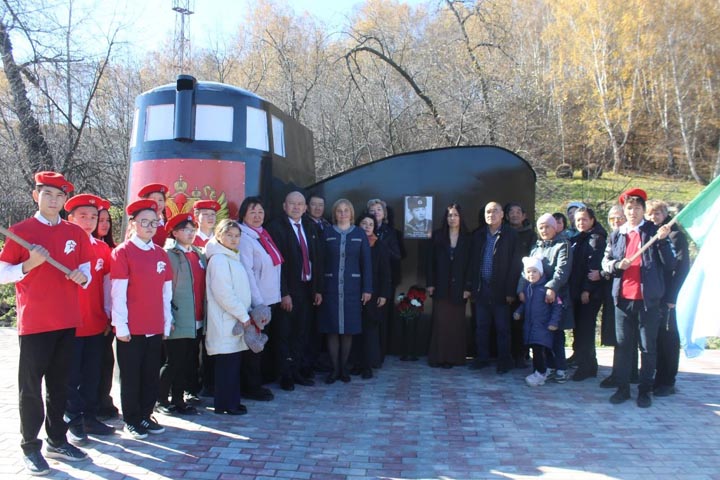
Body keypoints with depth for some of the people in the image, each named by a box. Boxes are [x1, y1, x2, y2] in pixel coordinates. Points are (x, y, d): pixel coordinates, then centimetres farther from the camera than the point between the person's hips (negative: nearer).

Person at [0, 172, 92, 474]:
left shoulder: (76, 233, 8)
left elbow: (86, 271, 15)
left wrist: (82, 277, -7)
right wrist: (30, 264, -20)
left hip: (67, 322, 4)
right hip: (34, 322, -4)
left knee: (59, 384, 13)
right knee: (31, 386, 3)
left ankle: (57, 441, 24)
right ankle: (31, 448, 14)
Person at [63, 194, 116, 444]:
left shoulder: (103, 248, 6)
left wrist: (108, 313, 8)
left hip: (97, 324, 5)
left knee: (93, 374, 12)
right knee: (71, 377, 5)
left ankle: (90, 417, 24)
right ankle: (74, 422, 16)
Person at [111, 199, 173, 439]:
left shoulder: (161, 254, 10)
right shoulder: (122, 252, -5)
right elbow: (118, 291, -8)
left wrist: (167, 322, 9)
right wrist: (121, 325, -11)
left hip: (156, 327, 5)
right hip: (131, 328, -5)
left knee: (151, 374, 11)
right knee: (131, 375, 6)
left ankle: (146, 415, 25)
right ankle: (132, 420, 18)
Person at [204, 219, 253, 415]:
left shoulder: (233, 258, 17)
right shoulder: (219, 259, -12)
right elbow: (223, 294, -19)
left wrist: (246, 314, 12)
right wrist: (244, 316, -14)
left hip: (236, 321, 9)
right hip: (226, 323, -9)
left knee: (234, 362, 12)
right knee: (227, 364, -3)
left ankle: (231, 402, 20)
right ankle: (225, 404, 6)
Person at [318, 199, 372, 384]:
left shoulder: (360, 234, 6)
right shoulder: (327, 234, 4)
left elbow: (366, 262, 4)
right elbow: (321, 262, 1)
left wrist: (367, 288, -3)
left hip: (352, 288, 1)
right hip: (331, 287, 0)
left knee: (349, 329, 5)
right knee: (332, 329, 1)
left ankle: (344, 367, 18)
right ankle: (334, 368, 12)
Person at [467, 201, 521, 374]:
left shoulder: (510, 235, -4)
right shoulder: (478, 235, 9)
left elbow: (514, 264, -8)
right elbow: (473, 261, 10)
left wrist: (510, 291, -13)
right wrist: (473, 286, 4)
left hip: (500, 289, -4)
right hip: (481, 288, 4)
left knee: (502, 328, 4)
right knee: (481, 326, 11)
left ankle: (504, 360, 15)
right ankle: (482, 358, 22)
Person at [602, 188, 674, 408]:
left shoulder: (655, 232, 1)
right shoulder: (616, 235, 11)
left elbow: (669, 265, -3)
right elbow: (605, 262, 13)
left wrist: (663, 241, -17)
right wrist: (617, 265, -8)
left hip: (648, 299, -3)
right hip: (623, 298, 3)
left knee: (648, 347, 6)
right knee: (623, 345, 10)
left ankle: (645, 390, 18)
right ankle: (622, 387, 20)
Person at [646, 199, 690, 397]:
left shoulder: (675, 235, -4)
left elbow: (682, 266, -9)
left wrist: (671, 296, -13)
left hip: (664, 297, -5)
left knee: (667, 337, 2)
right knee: (654, 337, 9)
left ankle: (668, 382, 10)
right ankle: (659, 378, 19)